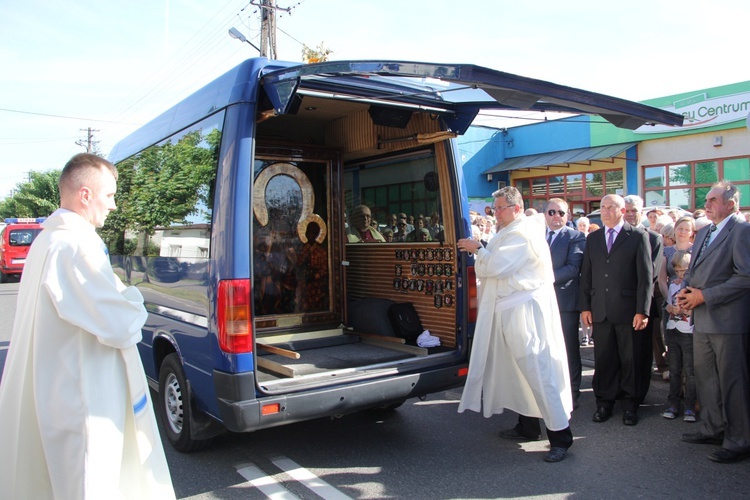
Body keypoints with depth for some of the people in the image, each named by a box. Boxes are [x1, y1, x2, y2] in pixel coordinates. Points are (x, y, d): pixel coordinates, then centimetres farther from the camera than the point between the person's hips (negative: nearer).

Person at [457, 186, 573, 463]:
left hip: (526, 311, -11)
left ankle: (560, 435, 3)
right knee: (519, 369, 16)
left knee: (537, 370, -7)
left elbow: (496, 265, -20)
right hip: (509, 310, 11)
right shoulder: (511, 231, 18)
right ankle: (528, 426, 29)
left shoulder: (522, 233, -15)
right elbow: (494, 264, 19)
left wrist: (477, 249, -7)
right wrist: (480, 251, 5)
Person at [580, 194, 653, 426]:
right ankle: (604, 403, 20)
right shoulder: (593, 238, 12)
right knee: (603, 359, 8)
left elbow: (646, 276, -5)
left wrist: (642, 311, -10)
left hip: (628, 310, -3)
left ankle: (630, 405, 21)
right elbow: (586, 275, 12)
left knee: (631, 360, 6)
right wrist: (585, 306, 6)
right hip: (600, 310, 3)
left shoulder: (638, 236, -1)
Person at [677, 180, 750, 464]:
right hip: (702, 320, 8)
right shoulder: (703, 233, 16)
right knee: (705, 378, 16)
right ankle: (712, 428, 30)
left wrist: (703, 296, -17)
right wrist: (686, 291, 2)